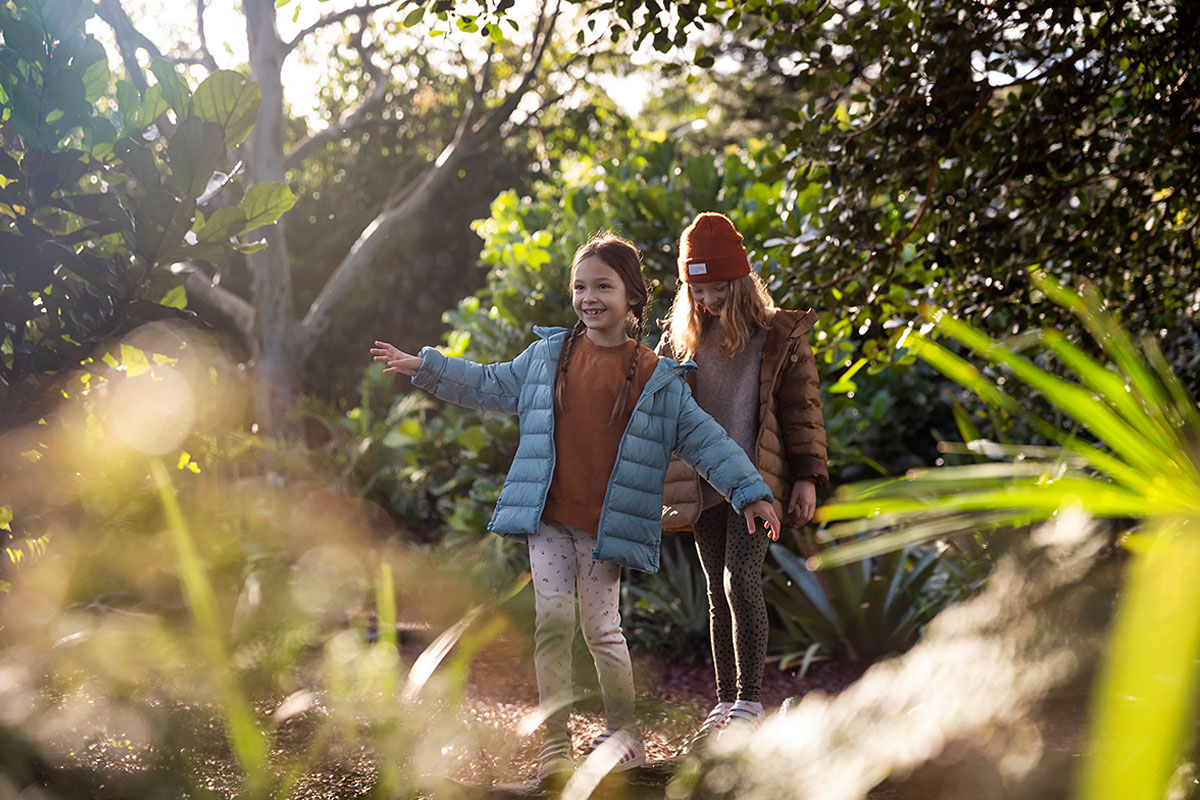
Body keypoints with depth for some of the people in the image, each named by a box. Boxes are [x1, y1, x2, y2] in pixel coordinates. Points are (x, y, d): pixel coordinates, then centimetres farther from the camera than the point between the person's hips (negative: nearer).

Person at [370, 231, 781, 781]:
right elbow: (491, 386, 20)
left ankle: (623, 733, 21)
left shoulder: (656, 376, 0)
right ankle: (554, 742, 6)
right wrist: (424, 368, 19)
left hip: (606, 525, -2)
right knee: (553, 620, -3)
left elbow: (702, 437, 1)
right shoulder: (548, 355, 6)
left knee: (601, 627, 1)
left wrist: (750, 492, -4)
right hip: (548, 518, 2)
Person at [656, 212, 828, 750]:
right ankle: (725, 705, 13)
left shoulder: (779, 336, -2)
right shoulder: (682, 338, 10)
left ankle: (749, 702, -11)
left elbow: (802, 408, 0)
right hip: (704, 480, 5)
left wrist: (807, 476, -5)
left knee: (740, 580, -18)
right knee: (719, 593, 8)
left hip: (757, 478, -5)